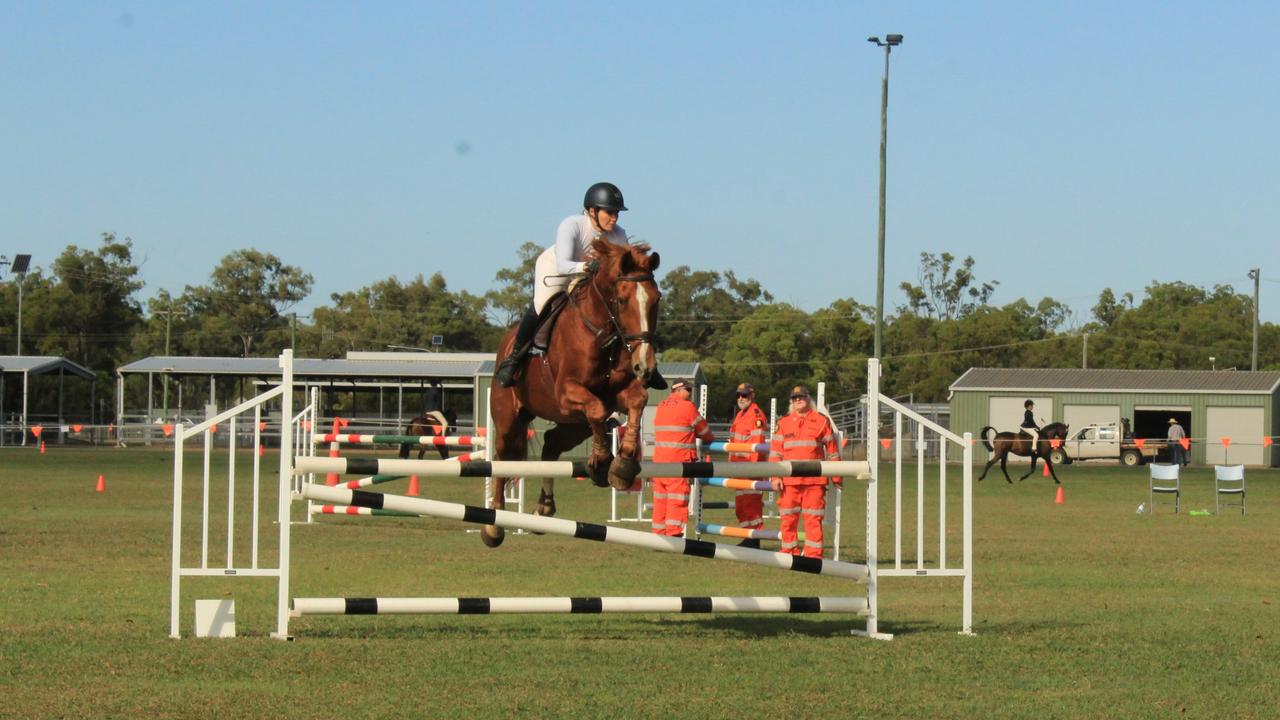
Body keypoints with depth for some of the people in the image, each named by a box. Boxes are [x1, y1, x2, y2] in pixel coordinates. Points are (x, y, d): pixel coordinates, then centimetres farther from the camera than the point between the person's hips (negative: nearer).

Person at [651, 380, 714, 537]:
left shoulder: (661, 407, 15)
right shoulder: (687, 407, -5)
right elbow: (703, 430, 6)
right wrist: (710, 440, 28)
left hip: (659, 459, 7)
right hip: (679, 460, -7)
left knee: (660, 498, 10)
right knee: (677, 498, -6)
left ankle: (659, 535, 12)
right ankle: (673, 533, -11)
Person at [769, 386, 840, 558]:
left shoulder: (821, 421, 7)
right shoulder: (784, 423, 12)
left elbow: (832, 450, 9)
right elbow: (775, 452, 9)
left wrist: (836, 477, 8)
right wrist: (775, 477, -2)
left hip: (815, 480, -2)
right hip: (789, 481, 2)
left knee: (813, 519, -4)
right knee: (788, 518, 1)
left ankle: (813, 555, 0)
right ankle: (790, 555, 10)